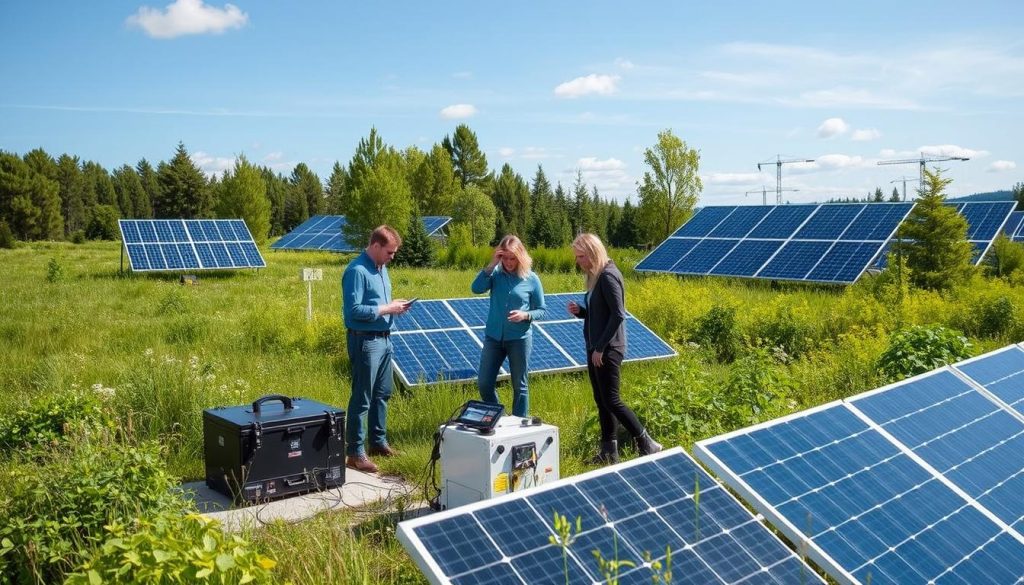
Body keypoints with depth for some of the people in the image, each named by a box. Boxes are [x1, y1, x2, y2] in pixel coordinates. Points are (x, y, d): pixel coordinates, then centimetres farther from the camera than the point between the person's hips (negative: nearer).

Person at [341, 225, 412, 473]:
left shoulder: (381, 267, 11)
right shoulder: (357, 271, -17)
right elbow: (353, 310, -23)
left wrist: (394, 306, 2)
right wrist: (386, 309, -19)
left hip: (384, 339, 9)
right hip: (365, 341, -9)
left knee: (382, 394, 18)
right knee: (362, 399, -2)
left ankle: (378, 441, 32)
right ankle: (355, 452, 7)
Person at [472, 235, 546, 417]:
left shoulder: (531, 279, -5)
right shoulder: (495, 273, -1)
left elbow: (541, 310, 1)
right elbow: (476, 289, -17)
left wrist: (525, 315, -19)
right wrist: (491, 265, -19)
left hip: (519, 339, -2)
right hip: (493, 337, 2)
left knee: (519, 386, 9)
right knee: (484, 384, 5)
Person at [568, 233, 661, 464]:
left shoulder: (608, 276, -15)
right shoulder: (595, 276, 13)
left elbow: (618, 315, -20)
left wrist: (601, 348, -19)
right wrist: (579, 310, 0)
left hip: (608, 350, -10)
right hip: (595, 349, 10)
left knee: (611, 401, -6)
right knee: (601, 401, 12)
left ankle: (647, 444, 4)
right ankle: (609, 451, 19)